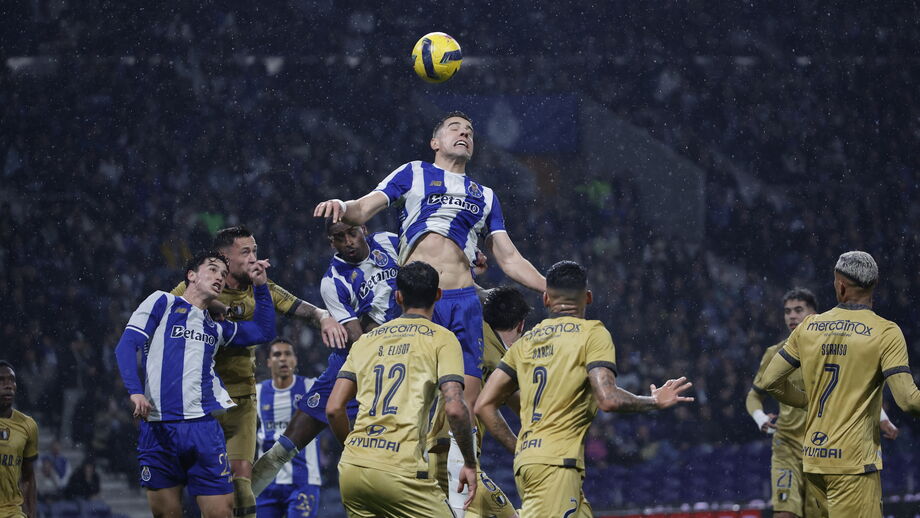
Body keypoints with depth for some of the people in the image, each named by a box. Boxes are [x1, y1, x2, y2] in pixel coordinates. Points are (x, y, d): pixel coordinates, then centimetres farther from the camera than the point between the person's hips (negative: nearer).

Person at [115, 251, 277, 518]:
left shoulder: (217, 327, 23)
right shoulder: (163, 303, 8)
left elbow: (264, 331, 31)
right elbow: (126, 345, -1)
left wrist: (260, 286, 22)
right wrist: (135, 391, -16)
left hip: (204, 426, 4)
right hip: (158, 427, -3)